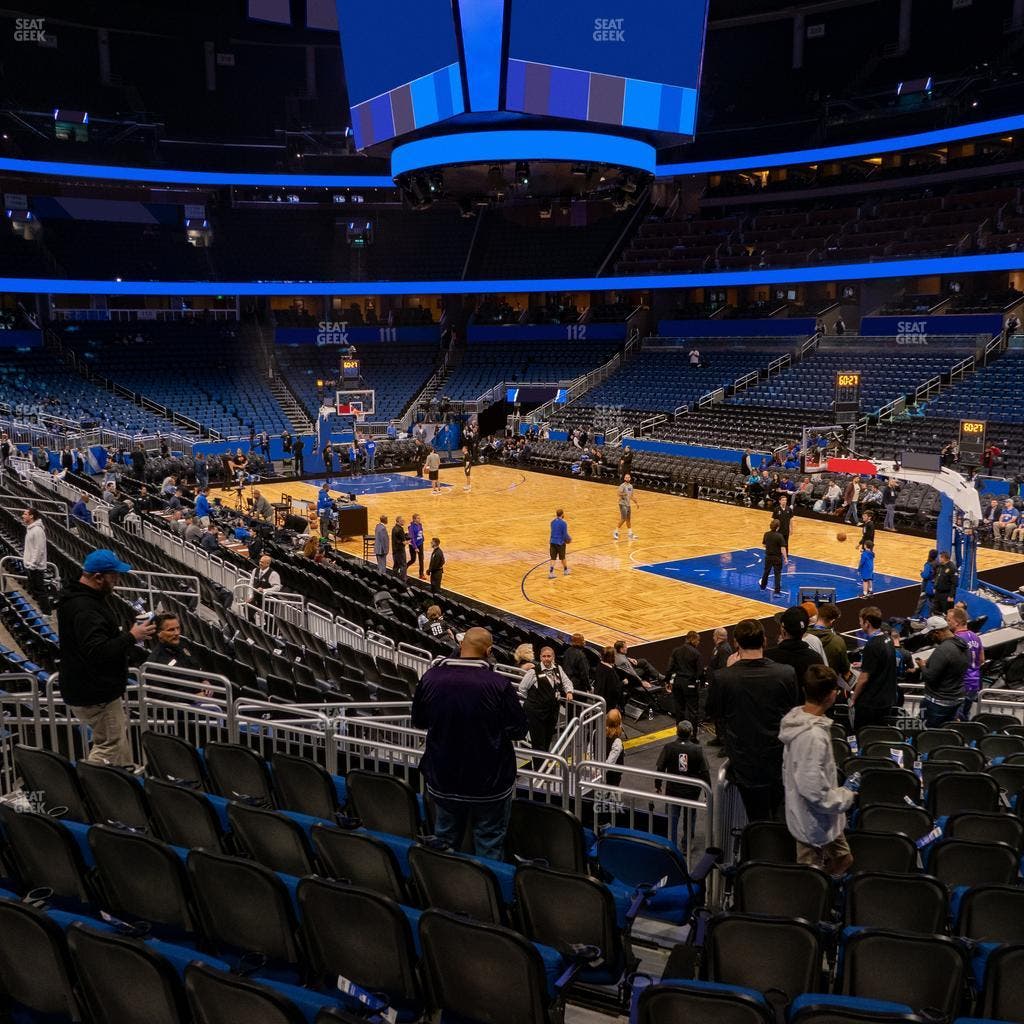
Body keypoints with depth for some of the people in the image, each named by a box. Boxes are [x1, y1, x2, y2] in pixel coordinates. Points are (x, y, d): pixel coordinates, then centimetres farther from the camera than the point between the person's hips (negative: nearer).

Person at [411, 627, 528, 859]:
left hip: (443, 782, 3)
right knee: (489, 844, 11)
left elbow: (418, 721, 4)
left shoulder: (430, 678, -11)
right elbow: (519, 730, -11)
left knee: (444, 840, 21)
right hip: (490, 783, -3)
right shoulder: (498, 685, -21)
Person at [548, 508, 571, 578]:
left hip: (553, 542, 4)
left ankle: (551, 573, -5)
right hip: (560, 543, -4)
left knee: (553, 558, 4)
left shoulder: (552, 522, 5)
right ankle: (565, 570, 34)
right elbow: (565, 535, -14)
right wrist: (569, 539, 6)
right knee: (562, 558, 15)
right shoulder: (563, 523, -15)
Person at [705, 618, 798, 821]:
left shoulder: (722, 678, -19)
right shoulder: (787, 673, -14)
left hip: (745, 763, -1)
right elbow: (793, 709, 5)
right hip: (779, 760, 2)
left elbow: (713, 714, -1)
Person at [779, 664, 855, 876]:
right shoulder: (813, 736, -32)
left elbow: (787, 771, 10)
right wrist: (847, 796, -14)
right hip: (815, 824, -9)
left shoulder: (796, 718, -3)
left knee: (843, 859, 24)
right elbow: (814, 792, -31)